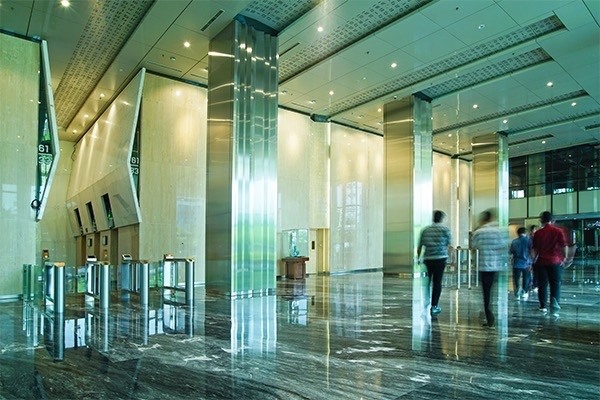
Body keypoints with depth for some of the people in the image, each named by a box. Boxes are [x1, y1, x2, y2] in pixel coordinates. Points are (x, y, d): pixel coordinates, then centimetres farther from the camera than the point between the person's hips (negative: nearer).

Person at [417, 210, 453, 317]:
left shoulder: (425, 230, 8)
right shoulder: (445, 229, 0)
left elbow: (420, 246, 9)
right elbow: (449, 246, 0)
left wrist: (418, 258, 20)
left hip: (427, 259, 3)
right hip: (440, 258, -3)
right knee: (437, 283, 3)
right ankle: (434, 307, 4)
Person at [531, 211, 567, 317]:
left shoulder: (538, 233, 2)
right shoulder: (558, 231, -2)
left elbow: (534, 249, 3)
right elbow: (564, 246, -8)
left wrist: (533, 261, 10)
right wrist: (565, 257, 4)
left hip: (541, 262, 1)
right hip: (555, 261, -1)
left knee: (542, 285, 9)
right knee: (555, 285, 4)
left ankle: (543, 306, 13)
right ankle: (555, 306, -13)